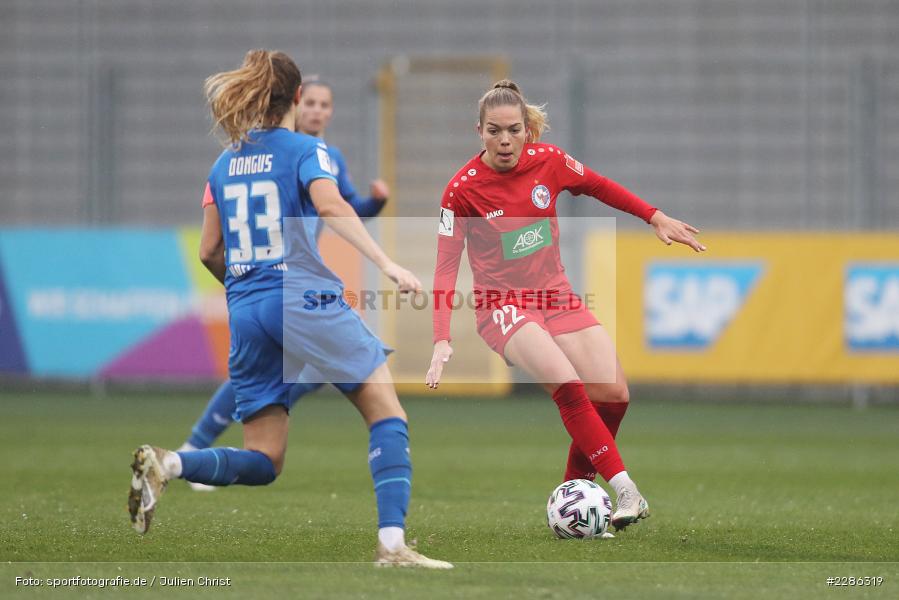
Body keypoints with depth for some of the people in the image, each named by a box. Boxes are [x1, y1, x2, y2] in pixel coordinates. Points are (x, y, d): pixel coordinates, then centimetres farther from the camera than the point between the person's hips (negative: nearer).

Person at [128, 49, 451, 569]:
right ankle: (392, 542, -15)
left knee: (262, 463, 10)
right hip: (305, 299, -6)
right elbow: (329, 203, -20)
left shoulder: (224, 164, 17)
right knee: (387, 413, 1)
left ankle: (168, 464, -16)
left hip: (245, 312, 6)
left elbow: (209, 251, 19)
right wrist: (386, 263, -27)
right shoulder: (307, 150, 0)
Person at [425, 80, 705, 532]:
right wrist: (442, 341, -21)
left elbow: (600, 187, 15)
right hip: (502, 305, -5)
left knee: (613, 393, -11)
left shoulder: (547, 161, -4)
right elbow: (446, 266, -13)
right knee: (567, 383, -29)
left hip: (555, 295, 5)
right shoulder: (463, 190, -14)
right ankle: (624, 488, -27)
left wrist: (657, 218, 17)